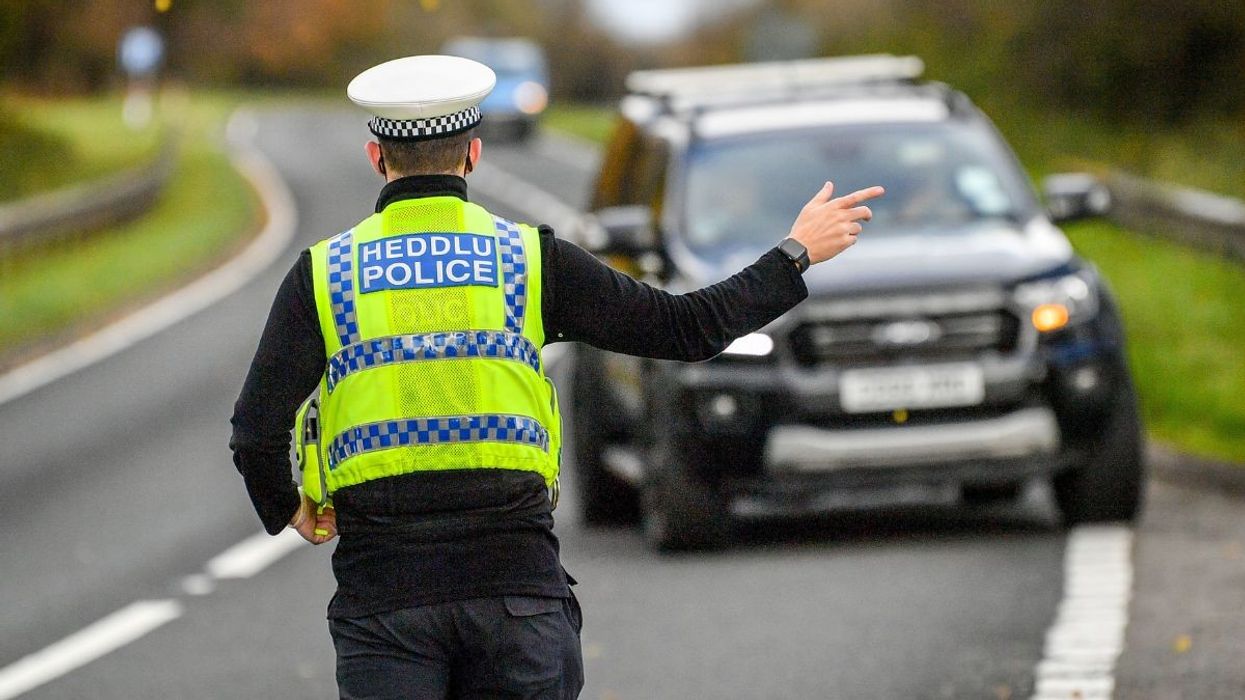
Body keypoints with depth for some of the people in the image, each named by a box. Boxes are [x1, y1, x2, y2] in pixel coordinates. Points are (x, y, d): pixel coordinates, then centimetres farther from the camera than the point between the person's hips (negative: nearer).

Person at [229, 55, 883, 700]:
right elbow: (688, 327, 5)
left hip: (383, 587, 0)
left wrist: (286, 510, 17)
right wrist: (797, 254, 18)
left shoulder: (322, 274, 2)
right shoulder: (531, 260, 2)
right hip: (516, 578, 0)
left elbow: (256, 432, -4)